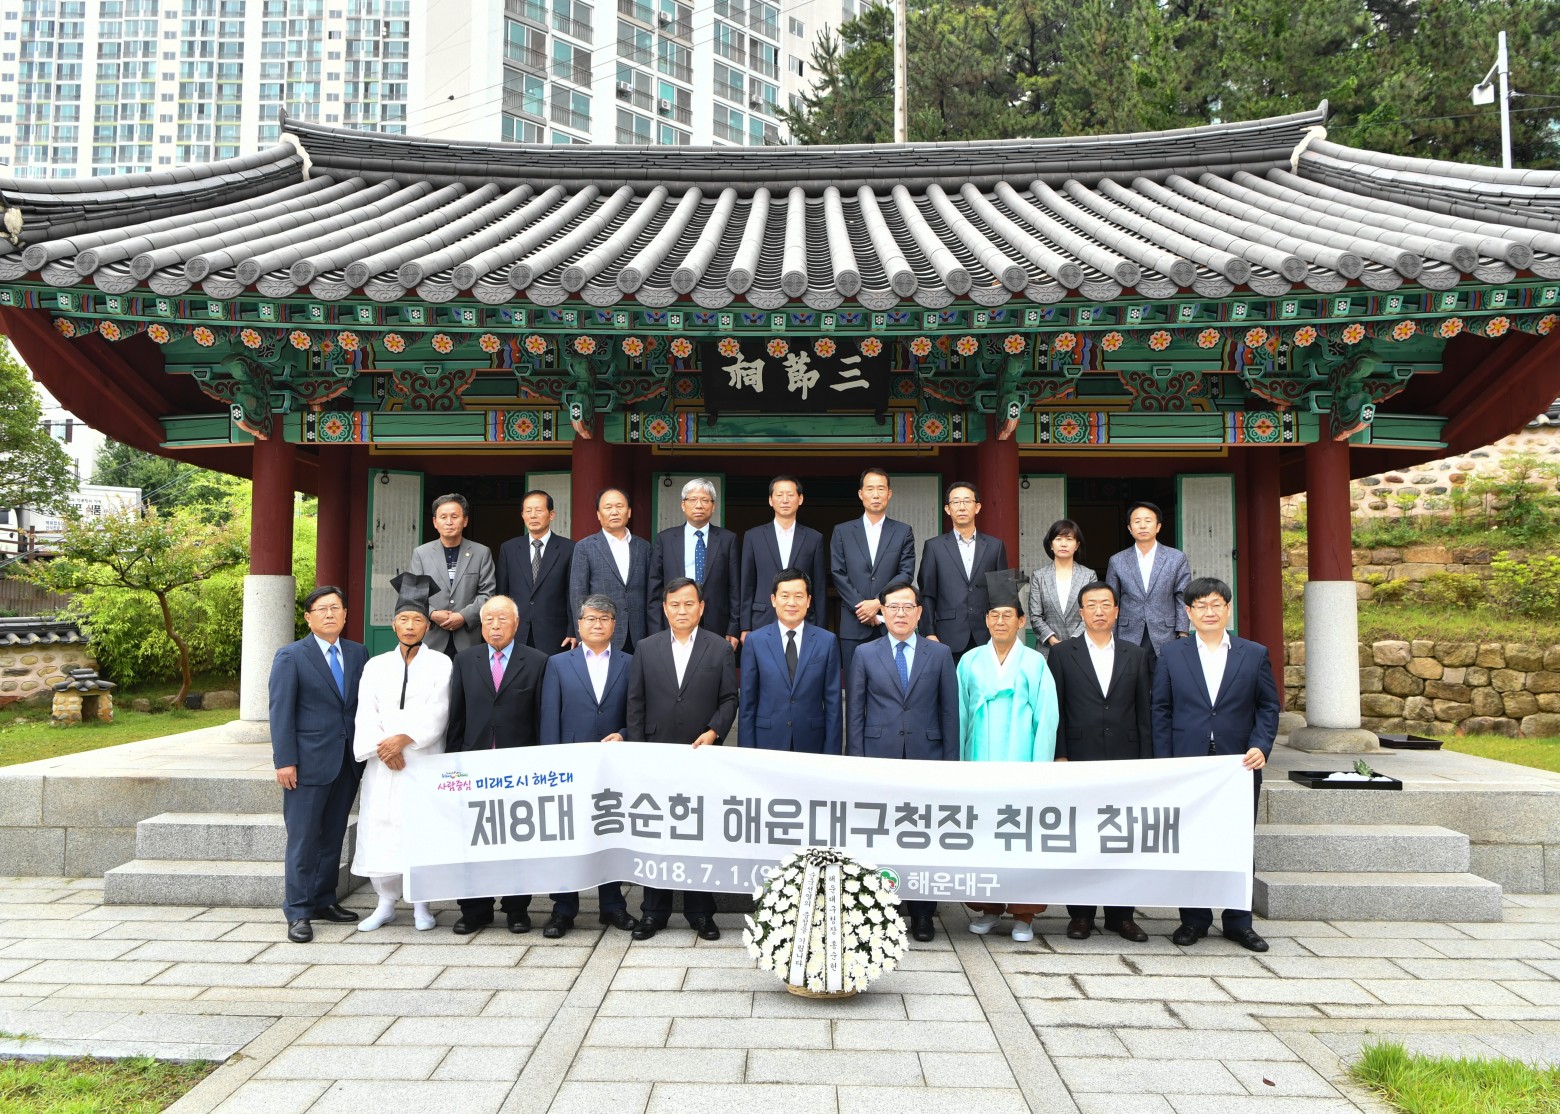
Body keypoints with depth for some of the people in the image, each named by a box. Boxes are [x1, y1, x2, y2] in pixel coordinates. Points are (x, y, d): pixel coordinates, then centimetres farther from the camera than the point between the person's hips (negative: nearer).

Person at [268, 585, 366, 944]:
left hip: (347, 762, 4)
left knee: (333, 837, 12)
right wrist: (285, 760, -12)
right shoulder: (290, 656, -3)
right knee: (303, 840, 0)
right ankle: (298, 913, 8)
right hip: (309, 762, -4)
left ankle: (324, 901, 24)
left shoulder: (358, 654, 9)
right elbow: (281, 711, -6)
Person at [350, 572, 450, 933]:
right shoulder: (375, 666, 12)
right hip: (383, 764, 2)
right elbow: (366, 715, 3)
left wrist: (404, 738, -17)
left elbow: (437, 713, -6)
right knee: (380, 829, 1)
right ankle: (386, 903, 15)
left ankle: (421, 904, 10)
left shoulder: (440, 664, 4)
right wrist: (383, 747, -12)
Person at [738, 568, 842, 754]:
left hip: (811, 744, 0)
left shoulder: (827, 641, 0)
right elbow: (747, 702, 2)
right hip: (767, 742, 0)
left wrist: (831, 754, -2)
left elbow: (832, 703, 1)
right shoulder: (755, 641, 0)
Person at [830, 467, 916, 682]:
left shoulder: (903, 532, 9)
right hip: (853, 626, 0)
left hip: (891, 626, 0)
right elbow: (838, 574, 3)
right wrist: (861, 608, -8)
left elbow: (906, 574, 0)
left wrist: (878, 602, -11)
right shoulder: (842, 532, 10)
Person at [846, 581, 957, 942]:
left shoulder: (940, 654, 8)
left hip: (926, 759, 0)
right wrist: (856, 763, -1)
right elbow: (855, 713, 6)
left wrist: (950, 763, 1)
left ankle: (922, 915, 17)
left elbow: (950, 712, 6)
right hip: (879, 760, 0)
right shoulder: (865, 655, 7)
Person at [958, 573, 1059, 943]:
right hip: (979, 766, 2)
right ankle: (988, 907, 20)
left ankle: (1023, 914, 14)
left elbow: (1046, 719, -1)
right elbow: (960, 716, 8)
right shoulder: (970, 662, 7)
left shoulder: (1035, 664, 1)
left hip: (1021, 767, -2)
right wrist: (959, 764, 3)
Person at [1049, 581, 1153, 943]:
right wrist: (1059, 756, -6)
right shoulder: (1062, 653, 4)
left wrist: (1146, 760, 3)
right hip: (1079, 762, -2)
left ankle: (1121, 914, 16)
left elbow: (1144, 712, 9)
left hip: (1124, 761, 2)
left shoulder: (1135, 655, 10)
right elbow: (1054, 709, 2)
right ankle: (1080, 914, 13)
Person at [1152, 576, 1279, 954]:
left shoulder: (1255, 654, 6)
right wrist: (1164, 764, -3)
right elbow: (1161, 711, 4)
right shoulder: (1172, 656, 5)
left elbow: (1268, 706, 7)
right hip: (1187, 765, 0)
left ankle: (1239, 921, 19)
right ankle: (1194, 919, 17)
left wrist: (1261, 746, -9)